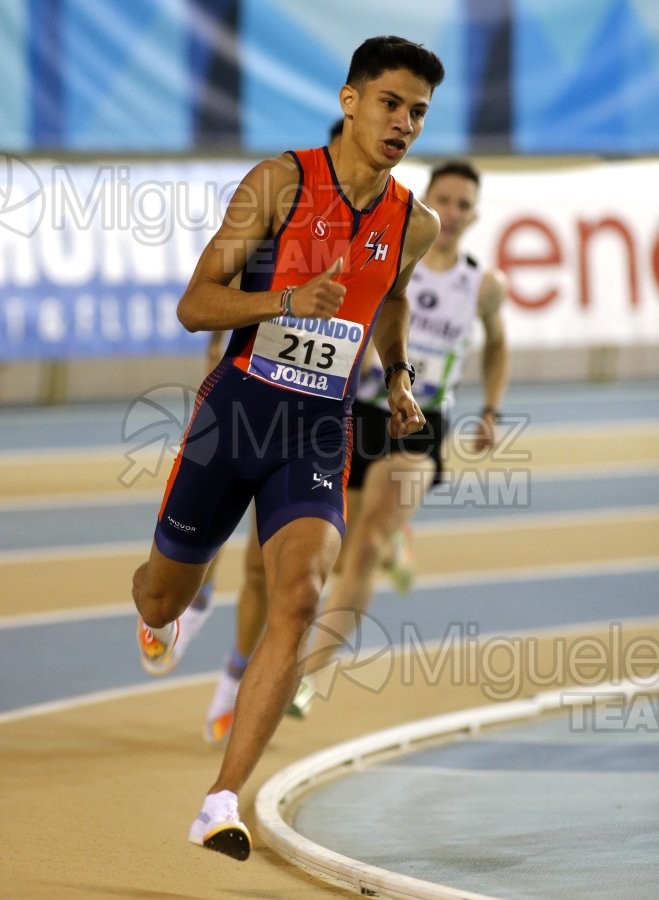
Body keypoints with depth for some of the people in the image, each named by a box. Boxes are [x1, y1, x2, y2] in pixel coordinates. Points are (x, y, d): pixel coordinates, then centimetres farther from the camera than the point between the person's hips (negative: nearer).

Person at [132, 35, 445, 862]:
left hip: (319, 435, 2)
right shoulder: (280, 182, -9)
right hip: (236, 411, -2)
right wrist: (288, 301, -27)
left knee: (298, 599, -22)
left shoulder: (415, 224, 4)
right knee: (166, 591, 15)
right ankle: (155, 613, 58)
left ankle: (222, 802, -21)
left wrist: (398, 376, 18)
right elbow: (194, 305, -13)